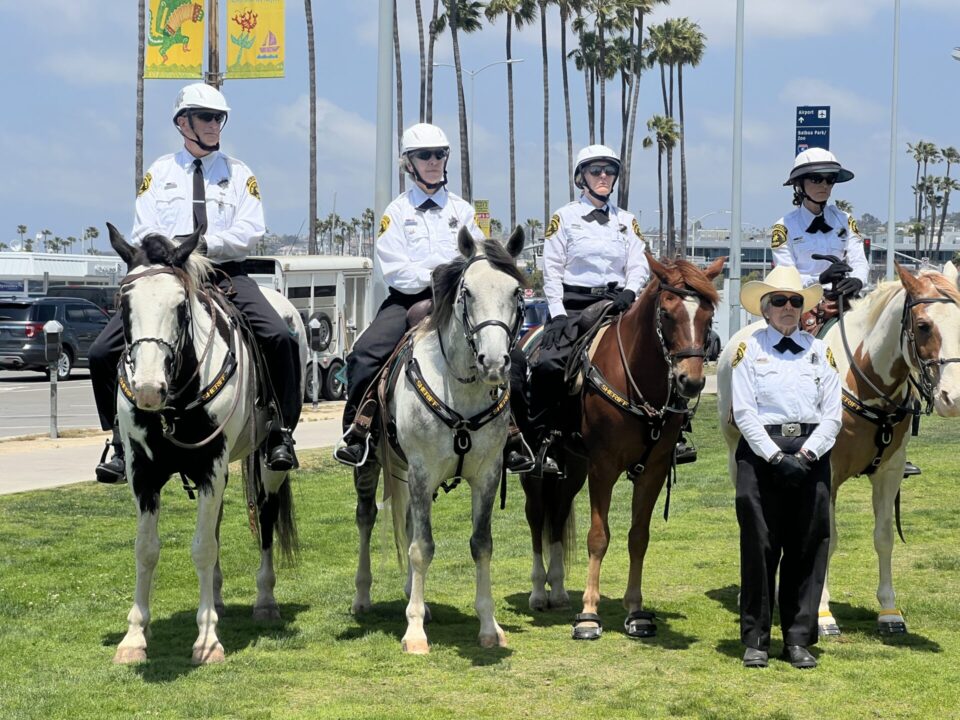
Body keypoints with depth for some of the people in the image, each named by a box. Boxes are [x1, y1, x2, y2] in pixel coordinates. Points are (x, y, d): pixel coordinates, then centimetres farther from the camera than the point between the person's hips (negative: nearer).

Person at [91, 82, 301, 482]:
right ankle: (121, 442, 0)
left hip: (225, 274, -1)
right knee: (103, 353, -13)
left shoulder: (239, 174, 12)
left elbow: (249, 233, -1)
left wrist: (206, 243, -16)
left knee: (280, 339, -26)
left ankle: (280, 436, -16)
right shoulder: (159, 173, 13)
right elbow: (143, 235, 5)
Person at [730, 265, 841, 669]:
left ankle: (799, 639, 11)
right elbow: (744, 413, -4)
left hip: (811, 455, 2)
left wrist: (806, 454, -11)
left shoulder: (820, 351, 11)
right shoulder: (749, 349, 4)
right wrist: (776, 456, -15)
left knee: (808, 546, 3)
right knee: (759, 544, -1)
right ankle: (755, 639, 8)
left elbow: (833, 415, 4)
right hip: (761, 453, -2)